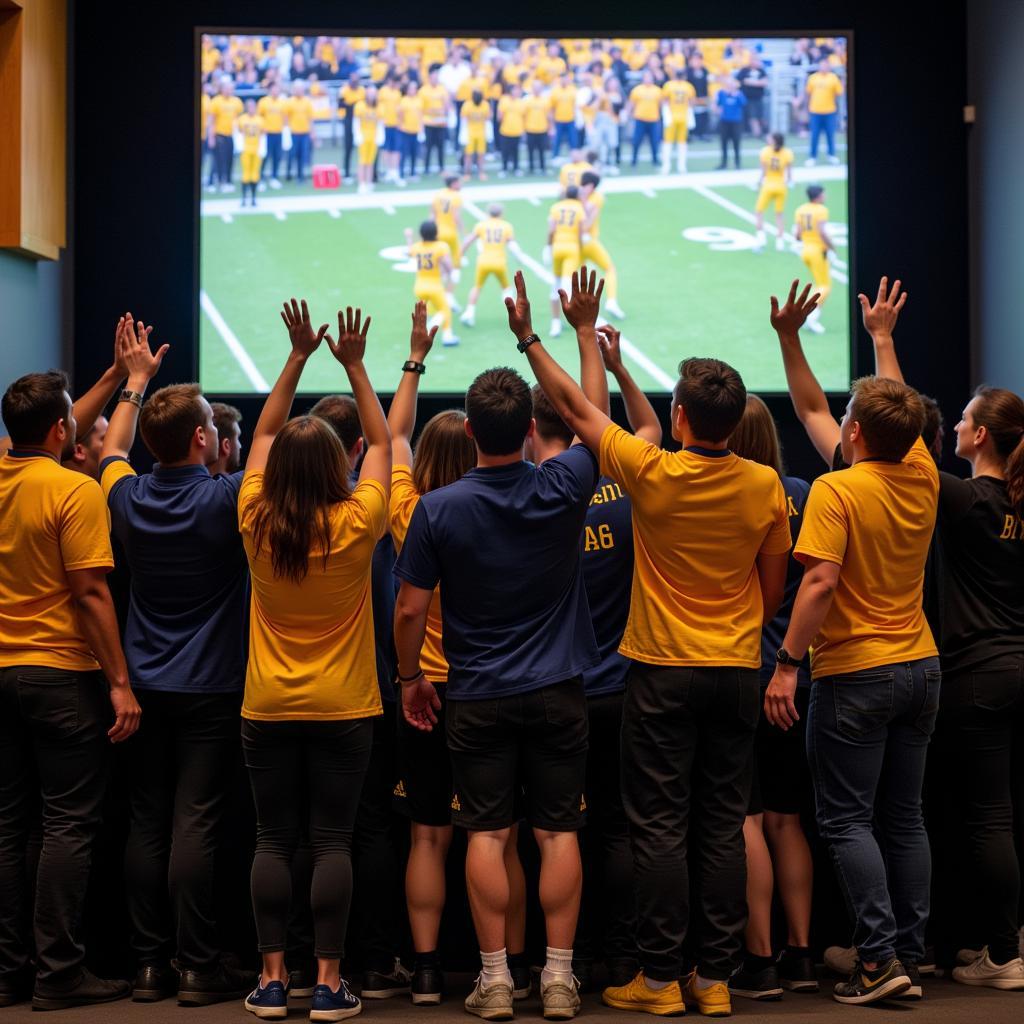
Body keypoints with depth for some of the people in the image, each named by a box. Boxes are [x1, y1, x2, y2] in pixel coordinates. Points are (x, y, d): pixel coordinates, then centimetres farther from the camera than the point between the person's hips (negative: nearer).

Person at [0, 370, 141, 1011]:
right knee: (70, 824, -1)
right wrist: (120, 682, -14)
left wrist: (120, 375, 30)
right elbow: (91, 592, -17)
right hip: (61, 675, -7)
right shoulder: (74, 490, -14)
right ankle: (58, 972, -1)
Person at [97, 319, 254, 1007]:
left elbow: (114, 447, 23)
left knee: (148, 825, 6)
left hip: (146, 687, 5)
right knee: (195, 827, -4)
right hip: (210, 688, -5)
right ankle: (199, 967, -1)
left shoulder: (129, 498, 1)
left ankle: (151, 963, 10)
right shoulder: (225, 499, -14)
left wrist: (138, 377, 34)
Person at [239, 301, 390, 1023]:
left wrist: (298, 356, 8)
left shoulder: (257, 524, -6)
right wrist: (355, 367, 4)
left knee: (274, 841, 6)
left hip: (268, 707, 2)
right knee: (332, 841, 1)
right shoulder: (355, 527, -12)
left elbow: (264, 433, 7)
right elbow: (383, 443, 2)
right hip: (342, 707, -2)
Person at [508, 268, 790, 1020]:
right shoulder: (765, 488, -4)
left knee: (660, 828, 2)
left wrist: (530, 336, 9)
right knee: (724, 827, 7)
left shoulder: (653, 475, -13)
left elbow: (575, 406, -2)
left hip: (664, 673, -3)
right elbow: (773, 590, 5)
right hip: (737, 670, 3)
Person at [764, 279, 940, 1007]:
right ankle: (911, 957, 11)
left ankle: (881, 957, -9)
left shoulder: (836, 491, -16)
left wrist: (788, 664, -21)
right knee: (904, 816, 11)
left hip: (856, 674, -6)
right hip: (920, 668, 7)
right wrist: (882, 334, 33)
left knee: (848, 819, -1)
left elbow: (820, 582, -25)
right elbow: (903, 413, 21)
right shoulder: (923, 479, 3)